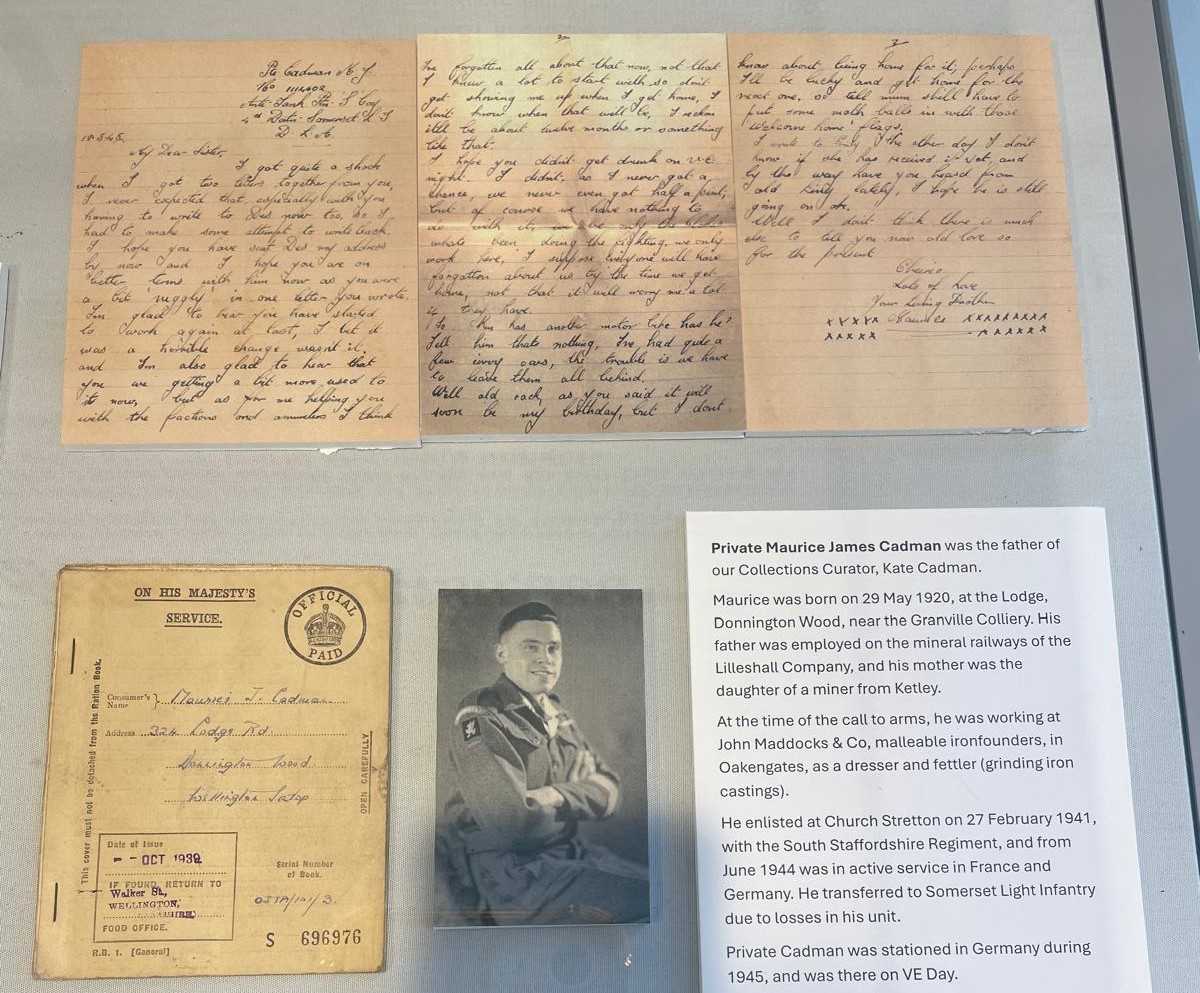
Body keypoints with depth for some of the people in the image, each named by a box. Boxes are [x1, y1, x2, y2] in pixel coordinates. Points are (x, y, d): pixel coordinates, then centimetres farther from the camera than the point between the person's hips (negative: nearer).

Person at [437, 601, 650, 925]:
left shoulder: (556, 713, 13)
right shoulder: (479, 718, -14)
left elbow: (609, 788, 7)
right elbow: (515, 825, -24)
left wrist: (558, 795, -14)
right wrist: (578, 793, -5)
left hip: (566, 850, 9)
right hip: (502, 872, -8)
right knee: (641, 899, -21)